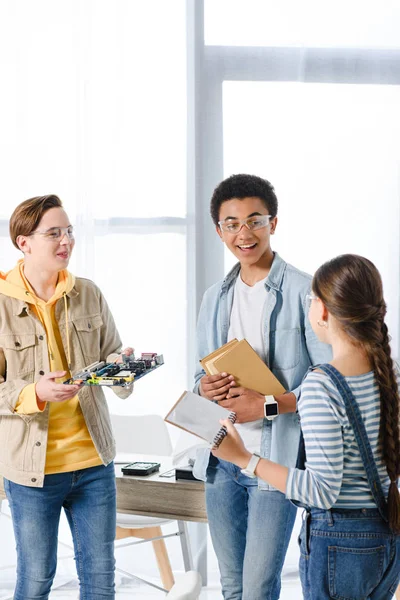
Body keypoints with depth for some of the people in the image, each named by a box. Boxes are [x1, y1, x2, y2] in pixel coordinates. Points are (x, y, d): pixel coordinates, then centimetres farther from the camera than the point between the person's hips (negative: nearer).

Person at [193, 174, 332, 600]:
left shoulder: (303, 292, -8)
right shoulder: (215, 298, 12)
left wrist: (267, 405, -19)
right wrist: (204, 389, -4)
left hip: (276, 459, -6)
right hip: (221, 458, 6)